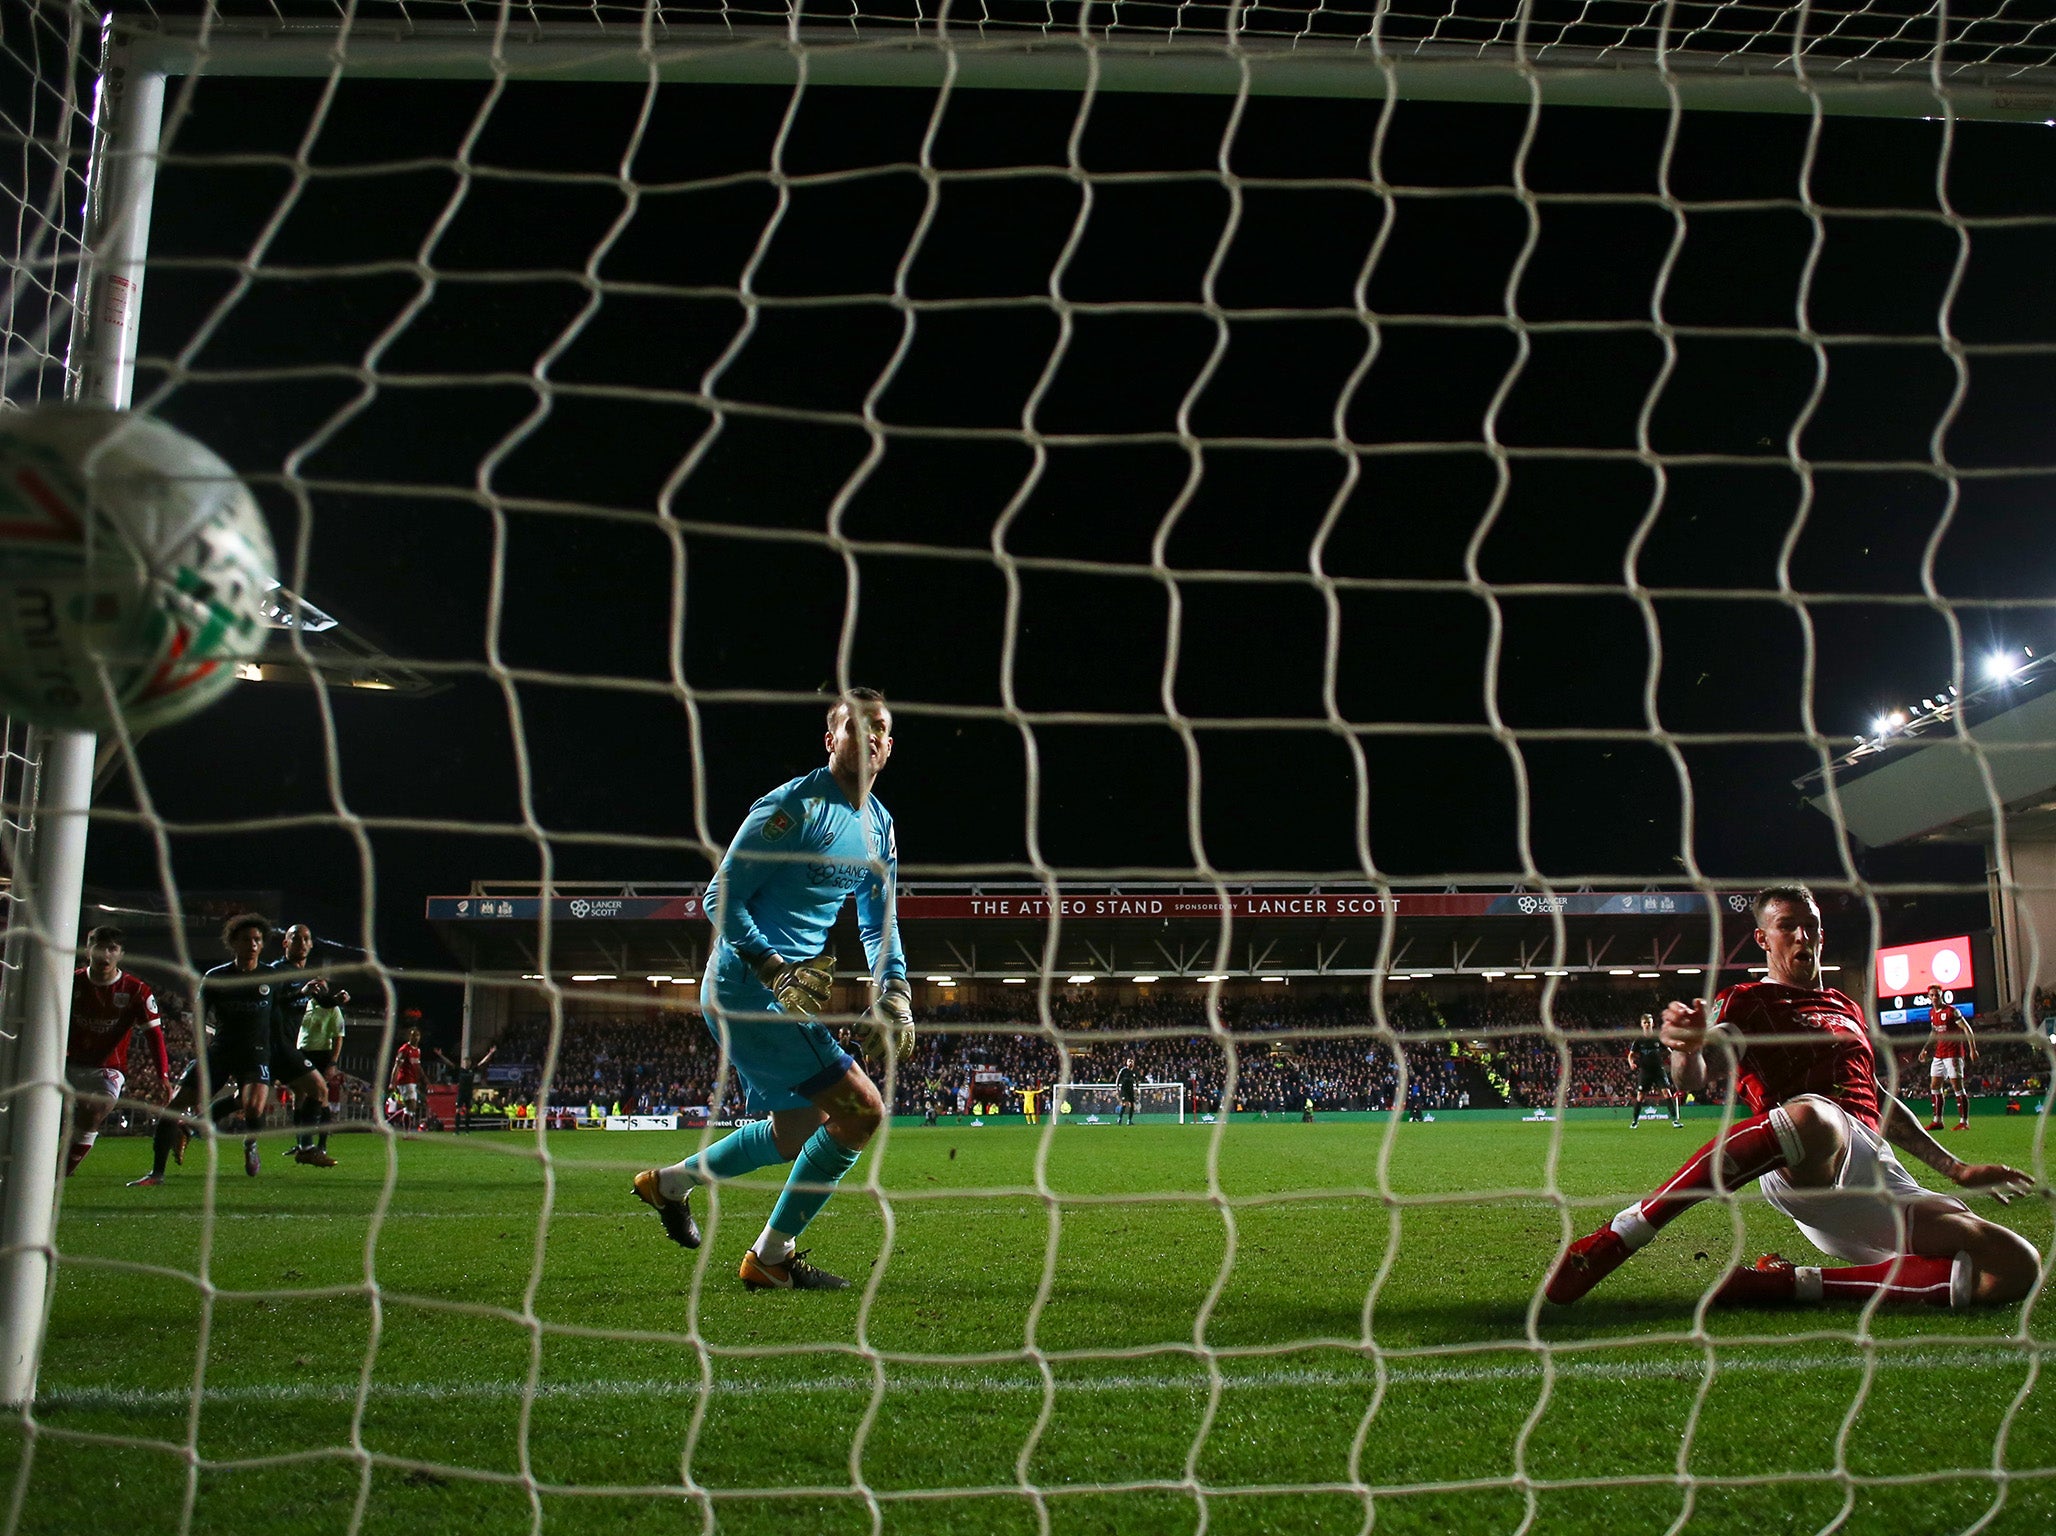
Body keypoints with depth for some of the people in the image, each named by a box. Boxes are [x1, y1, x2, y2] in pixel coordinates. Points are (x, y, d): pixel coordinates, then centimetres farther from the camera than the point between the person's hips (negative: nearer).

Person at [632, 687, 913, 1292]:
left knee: (798, 1133, 21)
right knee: (861, 1108, -15)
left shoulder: (880, 826, 11)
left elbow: (878, 924, 20)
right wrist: (777, 972, -24)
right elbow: (721, 897, -15)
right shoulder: (793, 807, -16)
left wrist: (895, 996, 5)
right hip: (746, 988, -10)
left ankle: (669, 1182, 41)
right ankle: (770, 1256, 0)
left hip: (787, 992, 10)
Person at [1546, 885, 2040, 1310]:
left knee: (2017, 1267, -12)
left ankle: (1789, 1284, -18)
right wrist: (1686, 1049, -32)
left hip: (1880, 1181, 7)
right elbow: (1697, 1080, -8)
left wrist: (1954, 1167, 38)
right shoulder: (1745, 1002, 10)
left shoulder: (1849, 1011, 34)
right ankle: (1618, 1236, -44)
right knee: (1811, 1117, -44)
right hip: (1806, 1170, -7)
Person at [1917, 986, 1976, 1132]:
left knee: (1958, 1086, -8)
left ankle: (1964, 1121, -5)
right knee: (1934, 1086, 6)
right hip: (1939, 1053, 8)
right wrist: (1925, 1049, 21)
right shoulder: (1931, 1013, 11)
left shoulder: (1951, 1011, -10)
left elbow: (1966, 1029, -10)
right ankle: (1937, 1120, 12)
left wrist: (1972, 1049, -16)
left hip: (1953, 1053, -8)